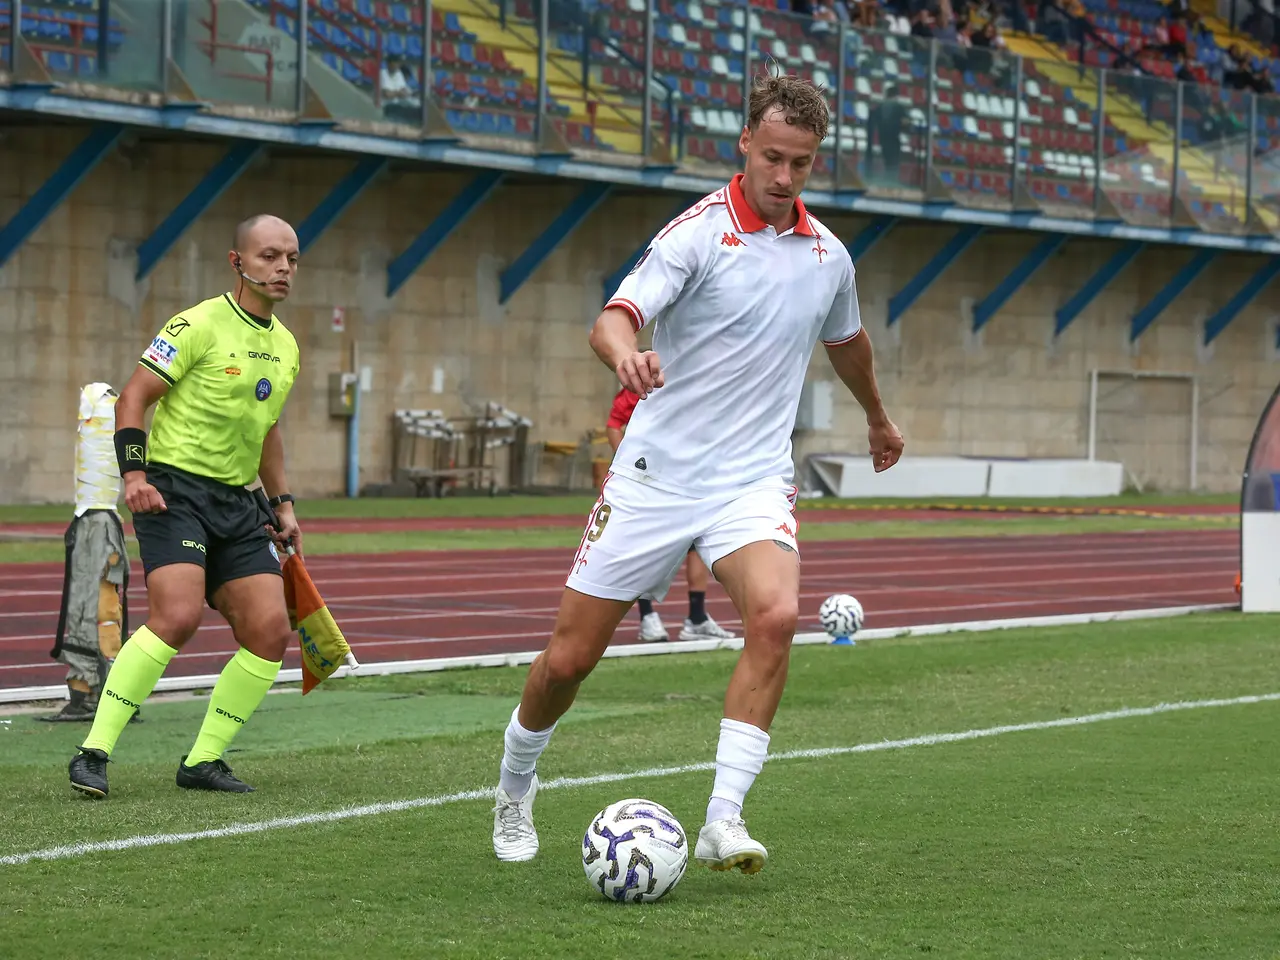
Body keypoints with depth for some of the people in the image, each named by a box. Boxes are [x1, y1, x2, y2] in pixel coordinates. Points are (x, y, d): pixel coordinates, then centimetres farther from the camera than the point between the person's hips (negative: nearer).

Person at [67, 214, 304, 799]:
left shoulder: (285, 346, 15)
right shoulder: (199, 326, -9)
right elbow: (132, 398, -9)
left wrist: (282, 504, 23)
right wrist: (134, 472, -21)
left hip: (237, 502, 8)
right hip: (175, 489, -8)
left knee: (270, 630, -3)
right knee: (178, 615, -25)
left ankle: (203, 760, 9)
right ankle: (93, 754, -18)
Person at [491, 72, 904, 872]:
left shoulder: (828, 257, 7)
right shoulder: (698, 234, -9)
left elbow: (848, 342, 29)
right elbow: (614, 319, -23)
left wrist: (878, 419, 46)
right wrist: (626, 353, -47)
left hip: (754, 480, 3)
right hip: (657, 473, -3)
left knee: (777, 614, -27)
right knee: (571, 656, 1)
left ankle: (724, 821, -26)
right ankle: (514, 791, 30)